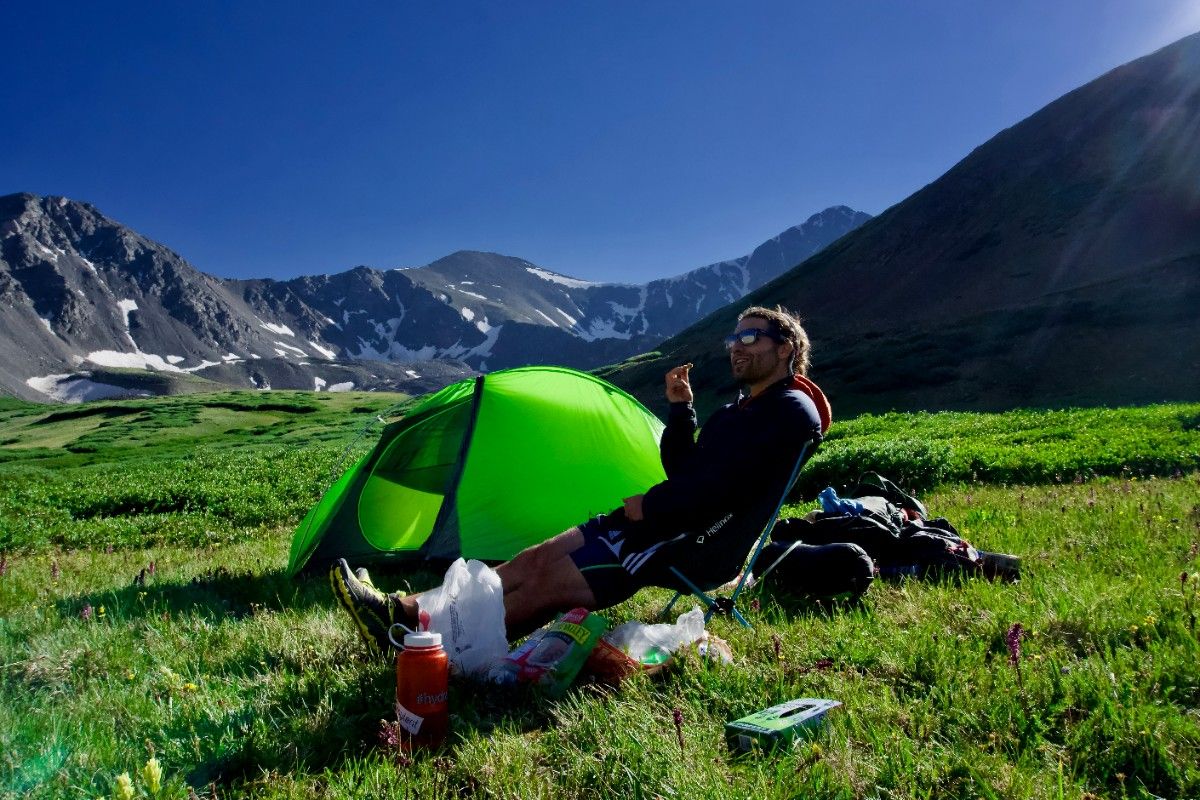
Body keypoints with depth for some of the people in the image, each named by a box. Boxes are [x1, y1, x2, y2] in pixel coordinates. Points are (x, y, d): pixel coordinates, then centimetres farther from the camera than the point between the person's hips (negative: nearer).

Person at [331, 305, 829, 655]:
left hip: (692, 545, -9)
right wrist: (680, 409, 8)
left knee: (551, 583, -14)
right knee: (539, 558, -3)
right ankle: (399, 609, -3)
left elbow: (717, 484, -22)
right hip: (662, 521, 9)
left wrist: (649, 506, -12)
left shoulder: (791, 412, -11)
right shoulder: (738, 410, 21)